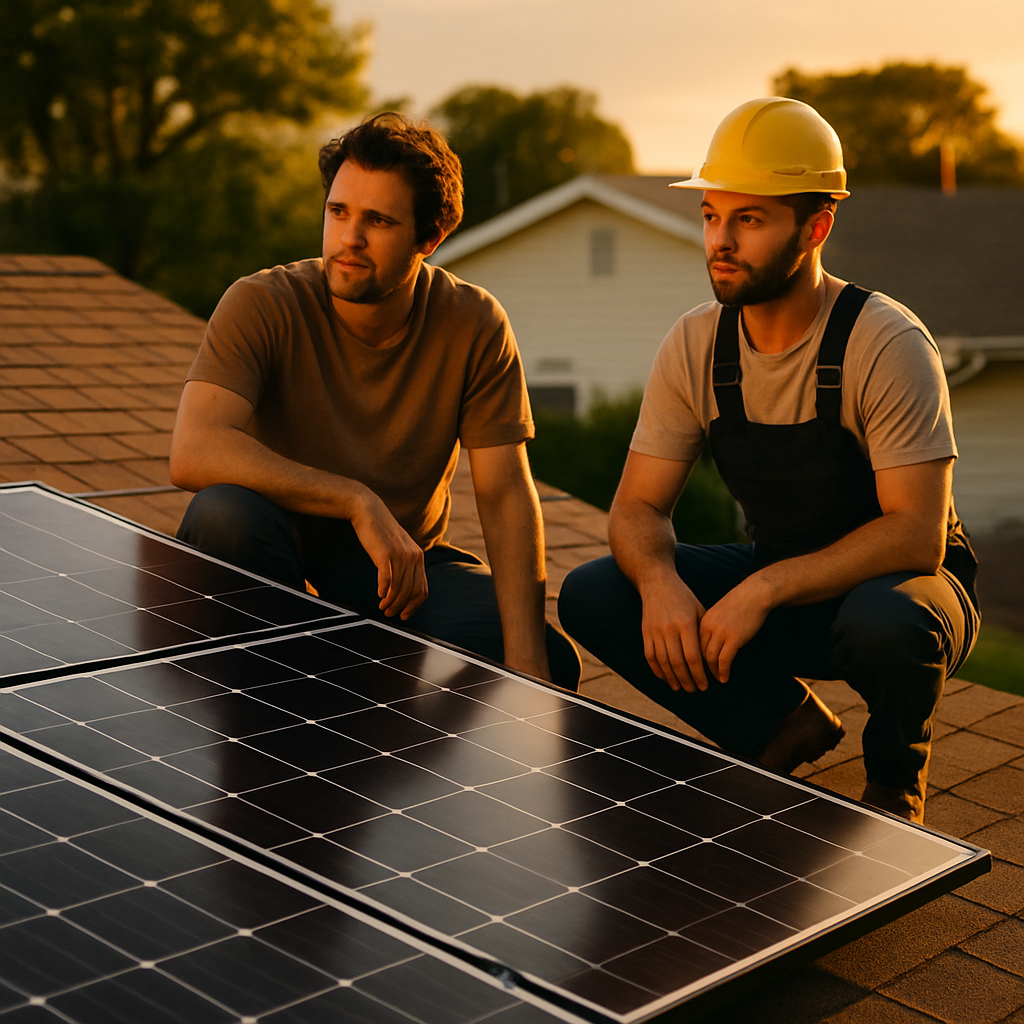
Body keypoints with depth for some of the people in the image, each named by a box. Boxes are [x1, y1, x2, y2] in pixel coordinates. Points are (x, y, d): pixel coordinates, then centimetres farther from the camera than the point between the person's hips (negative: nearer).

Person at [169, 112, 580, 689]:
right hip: (286, 554, -1)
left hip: (409, 562, 2)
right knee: (225, 510, -35)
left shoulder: (475, 325, -9)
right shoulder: (263, 306, -16)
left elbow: (505, 493, -12)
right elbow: (194, 453, -30)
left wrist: (525, 661, -26)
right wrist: (358, 503, -35)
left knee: (550, 663, -23)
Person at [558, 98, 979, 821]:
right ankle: (786, 726, 2)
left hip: (893, 582, -4)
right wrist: (659, 581, -30)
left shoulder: (887, 345, -22)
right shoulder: (696, 346, -8)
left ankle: (895, 781, -4)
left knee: (887, 625, -40)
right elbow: (638, 508, -7)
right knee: (591, 597, -14)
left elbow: (917, 535, -29)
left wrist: (765, 588, -39)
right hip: (776, 584, 5)